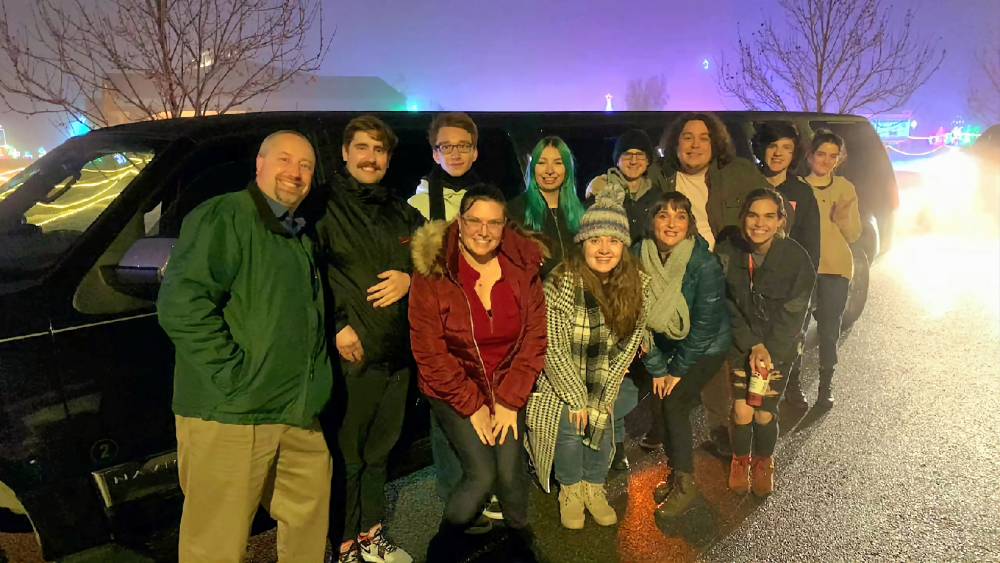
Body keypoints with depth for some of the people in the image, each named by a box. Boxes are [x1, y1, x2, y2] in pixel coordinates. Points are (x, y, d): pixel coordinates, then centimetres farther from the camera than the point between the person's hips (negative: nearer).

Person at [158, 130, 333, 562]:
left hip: (301, 414, 8)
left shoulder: (303, 234, 19)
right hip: (231, 415, -8)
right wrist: (232, 373, -21)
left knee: (308, 525, 18)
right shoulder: (222, 218, -9)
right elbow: (180, 305, -20)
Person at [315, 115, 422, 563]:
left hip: (397, 354, 6)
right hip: (349, 355, -6)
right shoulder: (324, 206, -3)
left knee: (379, 451, 16)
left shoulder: (402, 214, 17)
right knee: (346, 456, 1)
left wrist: (409, 279, 0)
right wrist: (336, 328, -17)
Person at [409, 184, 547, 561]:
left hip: (508, 388, 3)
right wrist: (473, 406, -11)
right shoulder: (433, 273, -13)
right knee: (482, 474, -16)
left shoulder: (523, 266, -5)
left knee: (510, 471, -12)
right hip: (453, 390, -2)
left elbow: (535, 338, -1)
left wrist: (510, 400, -7)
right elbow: (429, 353, -12)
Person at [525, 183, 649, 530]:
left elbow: (630, 341, -4)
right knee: (569, 425, -14)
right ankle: (571, 491, 12)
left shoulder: (636, 283, -13)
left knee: (602, 424, -3)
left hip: (603, 379, 4)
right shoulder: (561, 284, -26)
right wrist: (577, 399, -14)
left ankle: (594, 488, 22)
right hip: (561, 376, -3)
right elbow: (554, 350, -20)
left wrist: (604, 395, -6)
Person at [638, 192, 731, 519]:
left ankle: (685, 485, 1)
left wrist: (678, 369, -14)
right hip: (666, 345, 4)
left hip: (706, 348, -4)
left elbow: (706, 324, -21)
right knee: (660, 402, -5)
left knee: (673, 403, -14)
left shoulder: (704, 263, -26)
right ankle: (677, 473, 17)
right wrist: (656, 368, -8)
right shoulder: (640, 258, -15)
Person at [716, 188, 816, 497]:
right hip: (740, 342, 1)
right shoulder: (727, 252, -12)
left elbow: (793, 313, -11)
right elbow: (726, 306, -8)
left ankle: (763, 462, 28)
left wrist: (768, 350, -16)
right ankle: (740, 460, 25)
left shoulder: (795, 257, -14)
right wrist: (753, 345, -16)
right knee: (742, 411, -6)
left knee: (765, 412, -3)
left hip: (779, 345, 0)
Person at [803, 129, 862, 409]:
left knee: (829, 330, 5)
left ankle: (826, 386, 20)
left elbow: (853, 235, 3)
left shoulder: (845, 189, 5)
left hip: (835, 269, 1)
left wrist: (843, 215, -15)